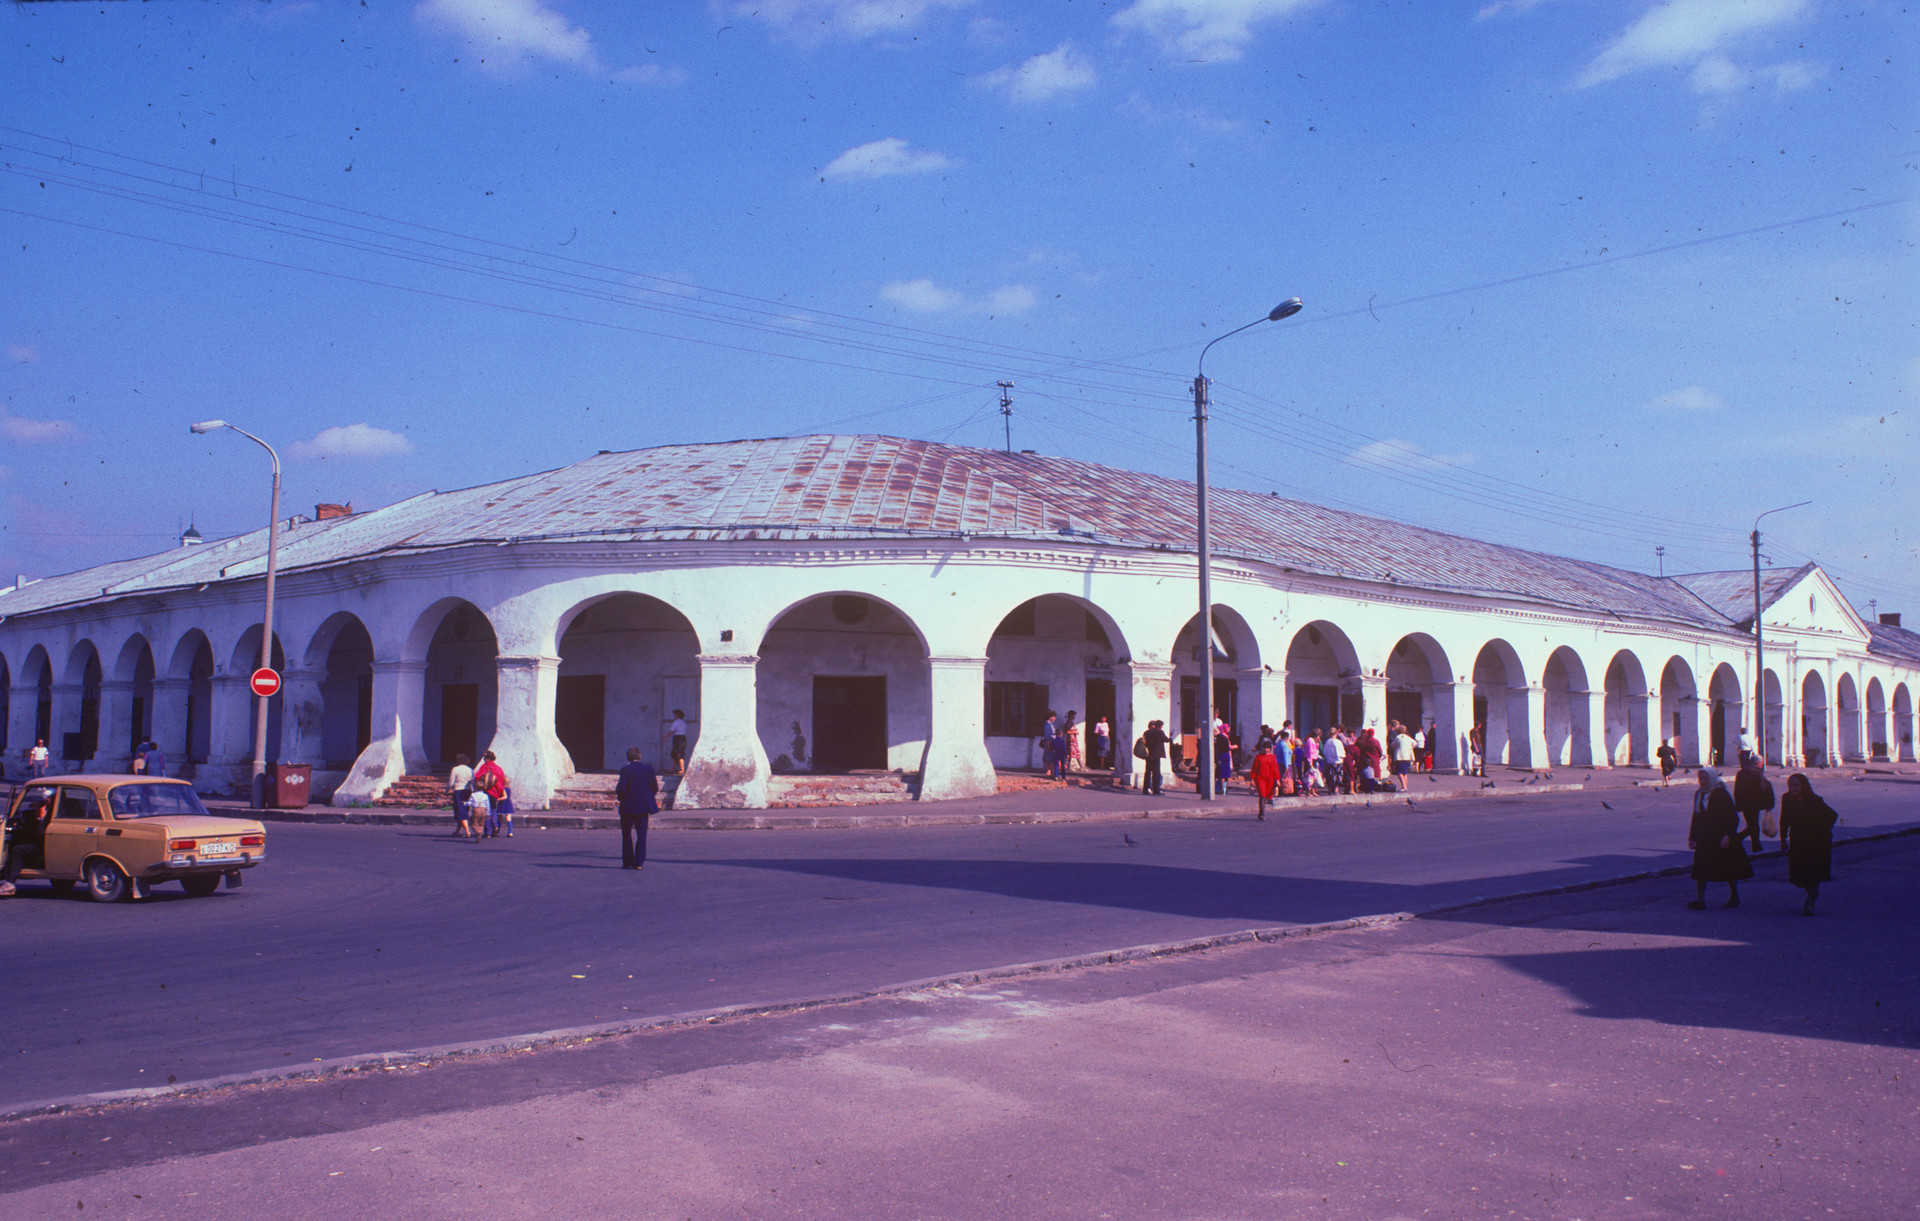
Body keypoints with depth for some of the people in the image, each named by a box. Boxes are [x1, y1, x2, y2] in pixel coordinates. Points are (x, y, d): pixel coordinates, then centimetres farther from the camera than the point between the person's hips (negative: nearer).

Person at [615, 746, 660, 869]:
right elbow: (655, 788, 1)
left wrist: (620, 797, 4)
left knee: (627, 835, 9)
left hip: (628, 807, -3)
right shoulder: (648, 769, 0)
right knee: (641, 835, 6)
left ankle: (627, 862, 10)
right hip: (643, 807, 3)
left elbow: (621, 788, -16)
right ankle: (639, 862, 0)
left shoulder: (625, 770, -11)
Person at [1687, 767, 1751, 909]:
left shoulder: (1722, 794, -10)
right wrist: (1692, 837, 12)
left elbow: (1733, 818, -12)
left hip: (1722, 840, -5)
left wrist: (1728, 836, -21)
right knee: (1700, 870, -5)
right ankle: (1699, 900, -7)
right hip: (1704, 841, 5)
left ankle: (1734, 897, 25)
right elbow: (1696, 818, 16)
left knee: (1729, 870, 9)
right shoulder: (1699, 795, 9)